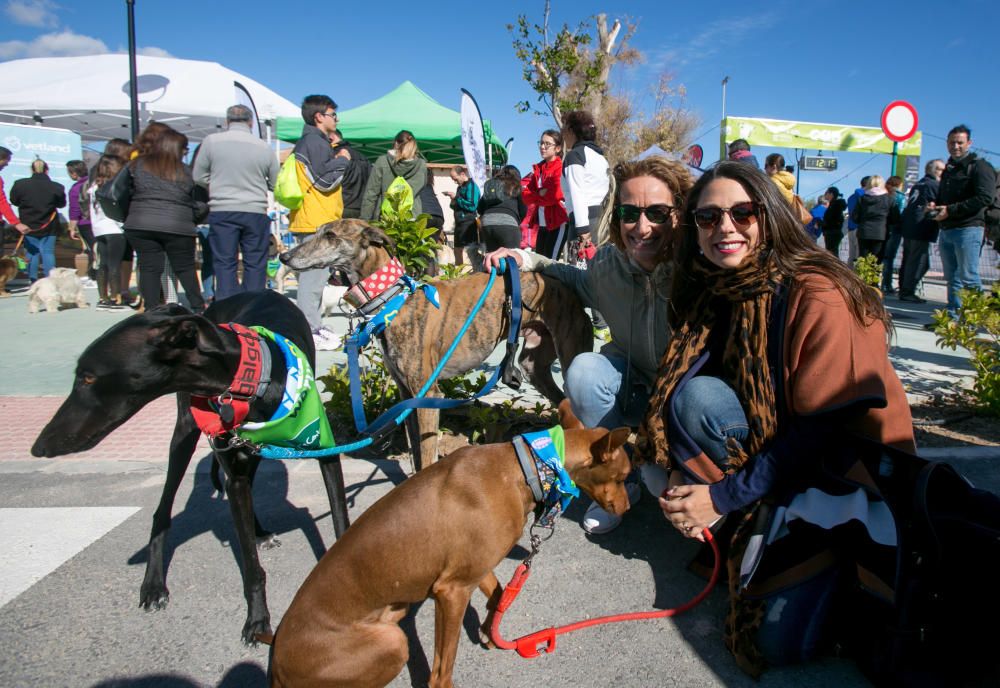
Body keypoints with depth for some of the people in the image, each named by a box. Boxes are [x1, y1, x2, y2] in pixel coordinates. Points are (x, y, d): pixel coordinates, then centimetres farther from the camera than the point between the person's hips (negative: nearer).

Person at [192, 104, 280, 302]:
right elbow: (276, 184, 5)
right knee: (255, 264, 8)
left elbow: (198, 177, 4)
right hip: (256, 212, 0)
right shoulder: (264, 148, -1)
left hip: (221, 211, 0)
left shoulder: (211, 141, -2)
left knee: (224, 264, 5)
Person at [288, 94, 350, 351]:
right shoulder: (315, 142, -11)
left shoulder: (312, 141, 22)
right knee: (314, 276, -10)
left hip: (315, 221, 11)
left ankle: (314, 326, 22)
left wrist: (336, 158, 14)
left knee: (315, 276, 15)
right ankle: (309, 332, -9)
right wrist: (342, 160, -5)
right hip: (317, 222, -11)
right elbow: (324, 180, -17)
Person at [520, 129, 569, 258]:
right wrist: (540, 193, -11)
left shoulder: (562, 168, -8)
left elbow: (556, 194, -19)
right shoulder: (537, 168, 15)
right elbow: (525, 193, 7)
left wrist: (535, 197, -4)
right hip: (540, 224, 7)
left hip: (558, 223, -7)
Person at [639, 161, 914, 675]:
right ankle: (748, 532, -7)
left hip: (848, 473, -6)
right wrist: (686, 485, -15)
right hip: (775, 449, 6)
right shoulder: (712, 294, -1)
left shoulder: (817, 295, -21)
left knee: (779, 638, -19)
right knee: (696, 395, -23)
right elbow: (681, 398, 2)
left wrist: (723, 496, -21)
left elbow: (828, 429, -23)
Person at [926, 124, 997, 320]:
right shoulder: (949, 168, 21)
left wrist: (950, 210, -18)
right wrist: (935, 206, 8)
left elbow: (985, 198, -16)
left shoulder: (979, 166, -4)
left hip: (968, 229, -8)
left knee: (968, 278, -9)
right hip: (946, 230, 8)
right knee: (952, 278, 11)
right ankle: (953, 317, 16)